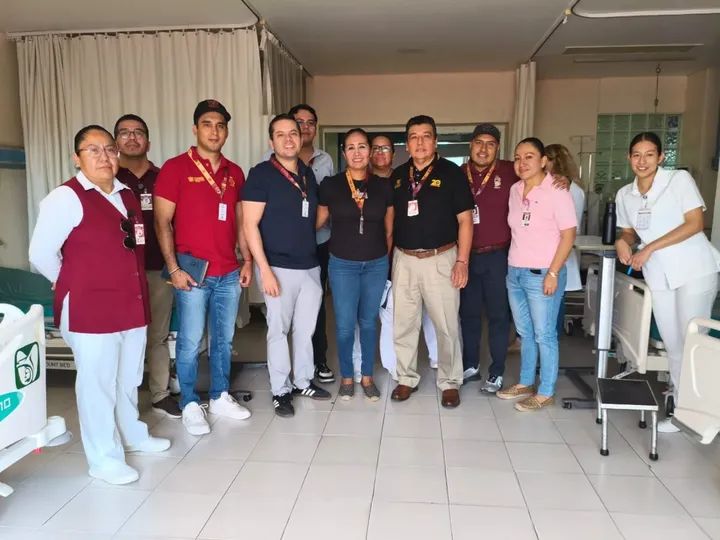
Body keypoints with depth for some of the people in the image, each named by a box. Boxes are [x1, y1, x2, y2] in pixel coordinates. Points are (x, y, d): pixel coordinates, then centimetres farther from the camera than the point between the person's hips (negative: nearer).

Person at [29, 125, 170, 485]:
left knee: (129, 378, 20)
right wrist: (75, 285, 1)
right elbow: (40, 254, -10)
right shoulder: (66, 197, -11)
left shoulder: (126, 196, 12)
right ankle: (104, 459, 18)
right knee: (97, 383, 4)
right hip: (90, 311, -7)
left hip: (132, 305, 7)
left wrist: (124, 285, 13)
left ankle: (132, 435, 40)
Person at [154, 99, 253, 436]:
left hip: (229, 273, 5)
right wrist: (173, 268, -13)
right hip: (193, 273, -5)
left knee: (224, 339, 14)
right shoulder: (175, 168, -5)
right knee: (190, 342, 4)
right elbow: (162, 222, -7)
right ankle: (189, 405, 19)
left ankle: (220, 397, 29)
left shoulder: (234, 173, 10)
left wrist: (247, 260, 9)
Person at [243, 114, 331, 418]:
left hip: (310, 266, 5)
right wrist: (265, 269, -17)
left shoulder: (308, 174, 10)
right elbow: (250, 225, -12)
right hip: (279, 267, -5)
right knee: (279, 330, 4)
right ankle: (280, 390, 19)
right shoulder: (261, 174, -7)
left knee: (305, 329, 13)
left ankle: (303, 382, 30)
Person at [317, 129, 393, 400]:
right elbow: (317, 222, 4)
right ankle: (346, 377, 23)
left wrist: (384, 255, 11)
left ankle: (367, 377, 28)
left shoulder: (383, 186, 0)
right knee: (345, 325, 3)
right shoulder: (330, 185, -5)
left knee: (368, 322, 13)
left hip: (376, 265, 2)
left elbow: (389, 228, 10)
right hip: (342, 265, -2)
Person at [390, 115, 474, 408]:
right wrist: (386, 256, 6)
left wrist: (462, 260, -11)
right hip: (404, 260, 4)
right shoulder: (397, 175, 8)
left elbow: (465, 219, -5)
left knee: (446, 325, 4)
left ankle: (450, 382, 20)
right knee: (403, 324, 10)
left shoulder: (451, 172, -4)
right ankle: (407, 378, 26)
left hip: (440, 259, -3)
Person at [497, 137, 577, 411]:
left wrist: (553, 273, -16)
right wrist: (511, 264, 11)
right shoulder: (515, 190, 8)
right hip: (514, 272, 6)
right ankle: (525, 383, 30)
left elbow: (568, 236, -11)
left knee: (544, 335, 3)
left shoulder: (557, 192, -10)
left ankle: (546, 393, 16)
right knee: (525, 333, 16)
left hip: (542, 274, -6)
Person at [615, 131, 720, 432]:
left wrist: (650, 248, -17)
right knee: (673, 345, 10)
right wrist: (623, 242, -7)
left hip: (694, 270, -4)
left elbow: (694, 223, -12)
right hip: (659, 277, 5)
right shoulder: (624, 195, 8)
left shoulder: (680, 179, -6)